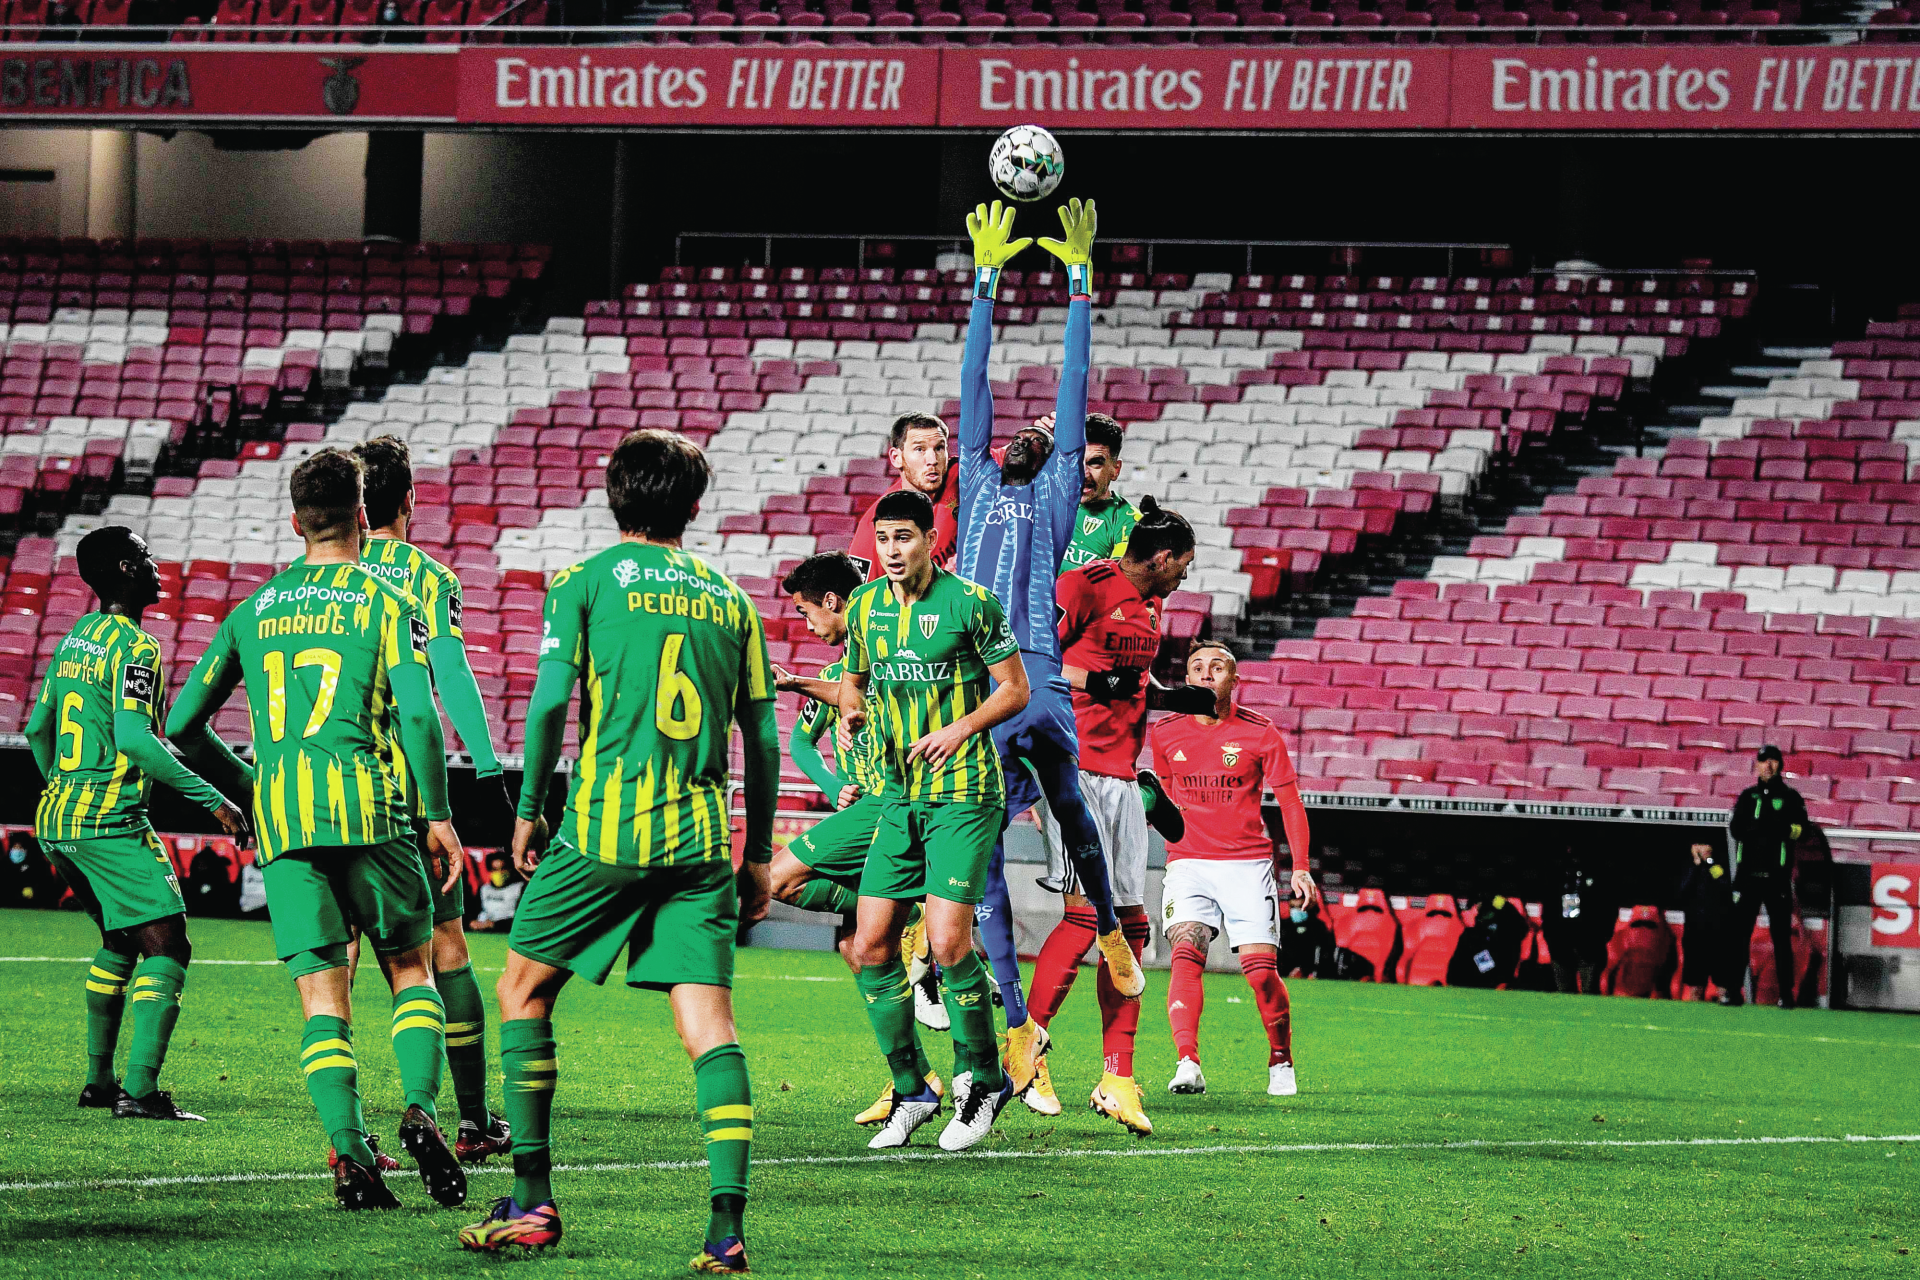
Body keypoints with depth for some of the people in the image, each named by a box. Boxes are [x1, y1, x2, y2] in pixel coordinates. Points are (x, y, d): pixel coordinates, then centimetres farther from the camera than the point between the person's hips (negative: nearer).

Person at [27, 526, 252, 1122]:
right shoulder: (135, 647, -13)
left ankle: (99, 1079, 26)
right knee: (166, 946, -9)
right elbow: (133, 737, -24)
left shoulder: (75, 637, 14)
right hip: (109, 822, -9)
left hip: (56, 819, 9)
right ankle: (140, 1089, -20)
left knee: (120, 940, 24)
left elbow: (38, 730, 22)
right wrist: (213, 799, -22)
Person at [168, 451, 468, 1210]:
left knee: (321, 992, 0)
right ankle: (419, 1110, -9)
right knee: (410, 966, 13)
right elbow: (416, 712, -9)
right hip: (369, 805, -2)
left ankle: (348, 1149, -15)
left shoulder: (253, 611, 16)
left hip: (281, 814, 2)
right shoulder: (385, 601, 4)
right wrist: (437, 814, -3)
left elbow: (183, 724, 19)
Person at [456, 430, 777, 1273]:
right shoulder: (728, 599, 13)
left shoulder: (584, 583, 3)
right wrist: (758, 852, 19)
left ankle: (533, 1201, 10)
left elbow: (550, 701, -6)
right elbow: (762, 737, 12)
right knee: (707, 1021, -2)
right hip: (700, 836, 3)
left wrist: (528, 811, 6)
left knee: (523, 989, 13)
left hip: (605, 825, -3)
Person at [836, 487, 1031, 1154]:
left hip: (964, 795, -6)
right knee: (872, 944, 0)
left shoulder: (970, 602, -9)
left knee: (947, 942, -14)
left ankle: (983, 1080, 5)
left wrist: (960, 729, -17)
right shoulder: (865, 605, 7)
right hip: (899, 796, 6)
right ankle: (911, 1089, 14)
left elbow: (1015, 688, -2)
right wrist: (852, 710, 0)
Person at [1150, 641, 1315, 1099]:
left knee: (1261, 969, -8)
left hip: (1249, 863, -1)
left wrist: (1300, 868, -2)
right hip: (1188, 862, 1)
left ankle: (1281, 1064, 12)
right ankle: (1188, 1066, -29)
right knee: (1186, 954, -21)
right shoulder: (1166, 734, 5)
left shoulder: (1260, 733, -1)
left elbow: (1290, 802, 4)